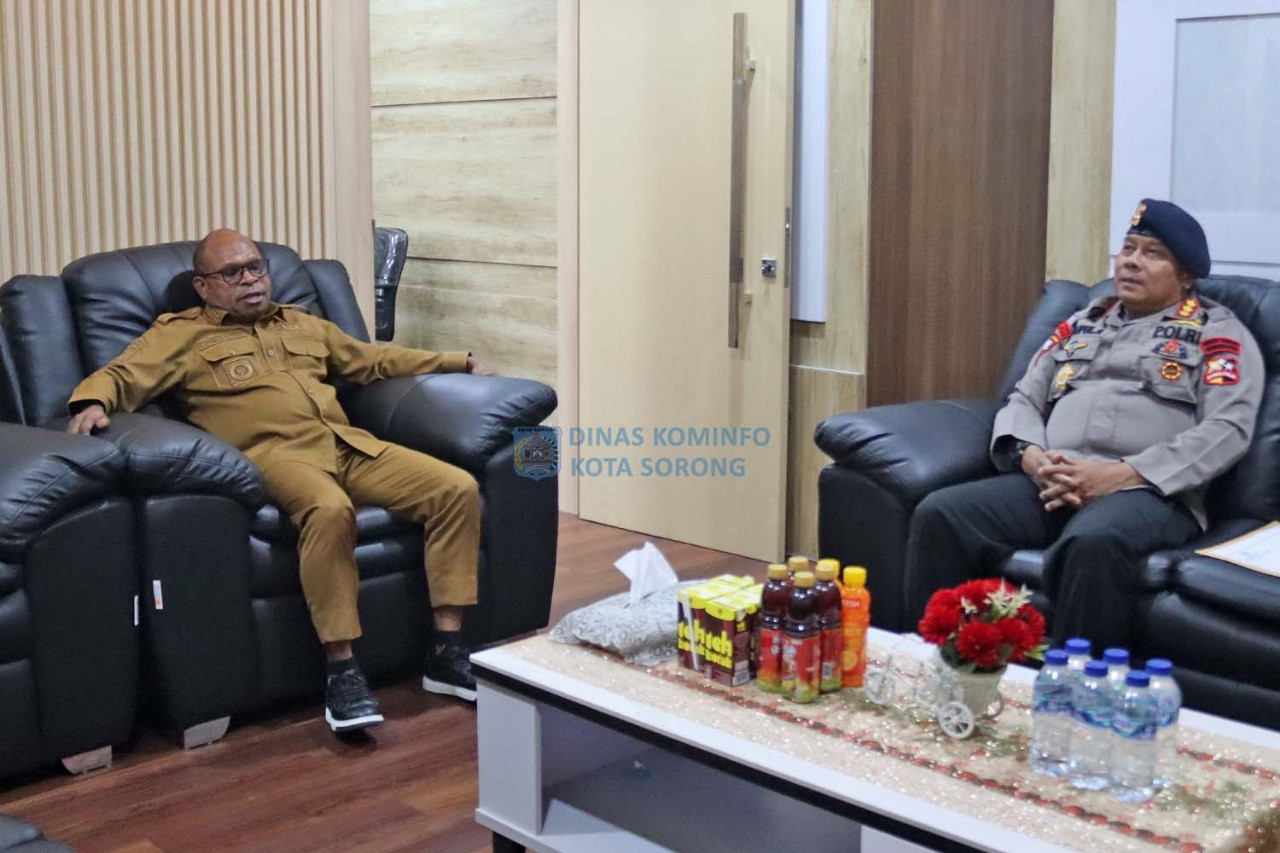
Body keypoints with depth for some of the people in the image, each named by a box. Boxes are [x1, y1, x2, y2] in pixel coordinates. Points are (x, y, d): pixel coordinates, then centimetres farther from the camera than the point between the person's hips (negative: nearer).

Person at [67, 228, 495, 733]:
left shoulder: (301, 324, 32)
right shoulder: (180, 334, 16)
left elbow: (373, 360, 39)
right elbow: (119, 376, 3)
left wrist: (459, 362, 36)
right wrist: (92, 403, -21)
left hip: (349, 445, 6)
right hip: (274, 452, -6)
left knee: (457, 488, -15)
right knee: (329, 509, -40)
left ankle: (446, 653, -12)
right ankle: (341, 672, -30)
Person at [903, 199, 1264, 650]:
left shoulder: (1217, 333, 11)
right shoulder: (1081, 324, 27)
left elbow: (1227, 428, -4)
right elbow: (1023, 400, 20)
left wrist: (1122, 475, -16)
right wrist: (1032, 457, -5)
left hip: (1149, 492, -4)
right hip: (1049, 486, 5)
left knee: (1093, 543, -40)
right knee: (940, 514, -22)